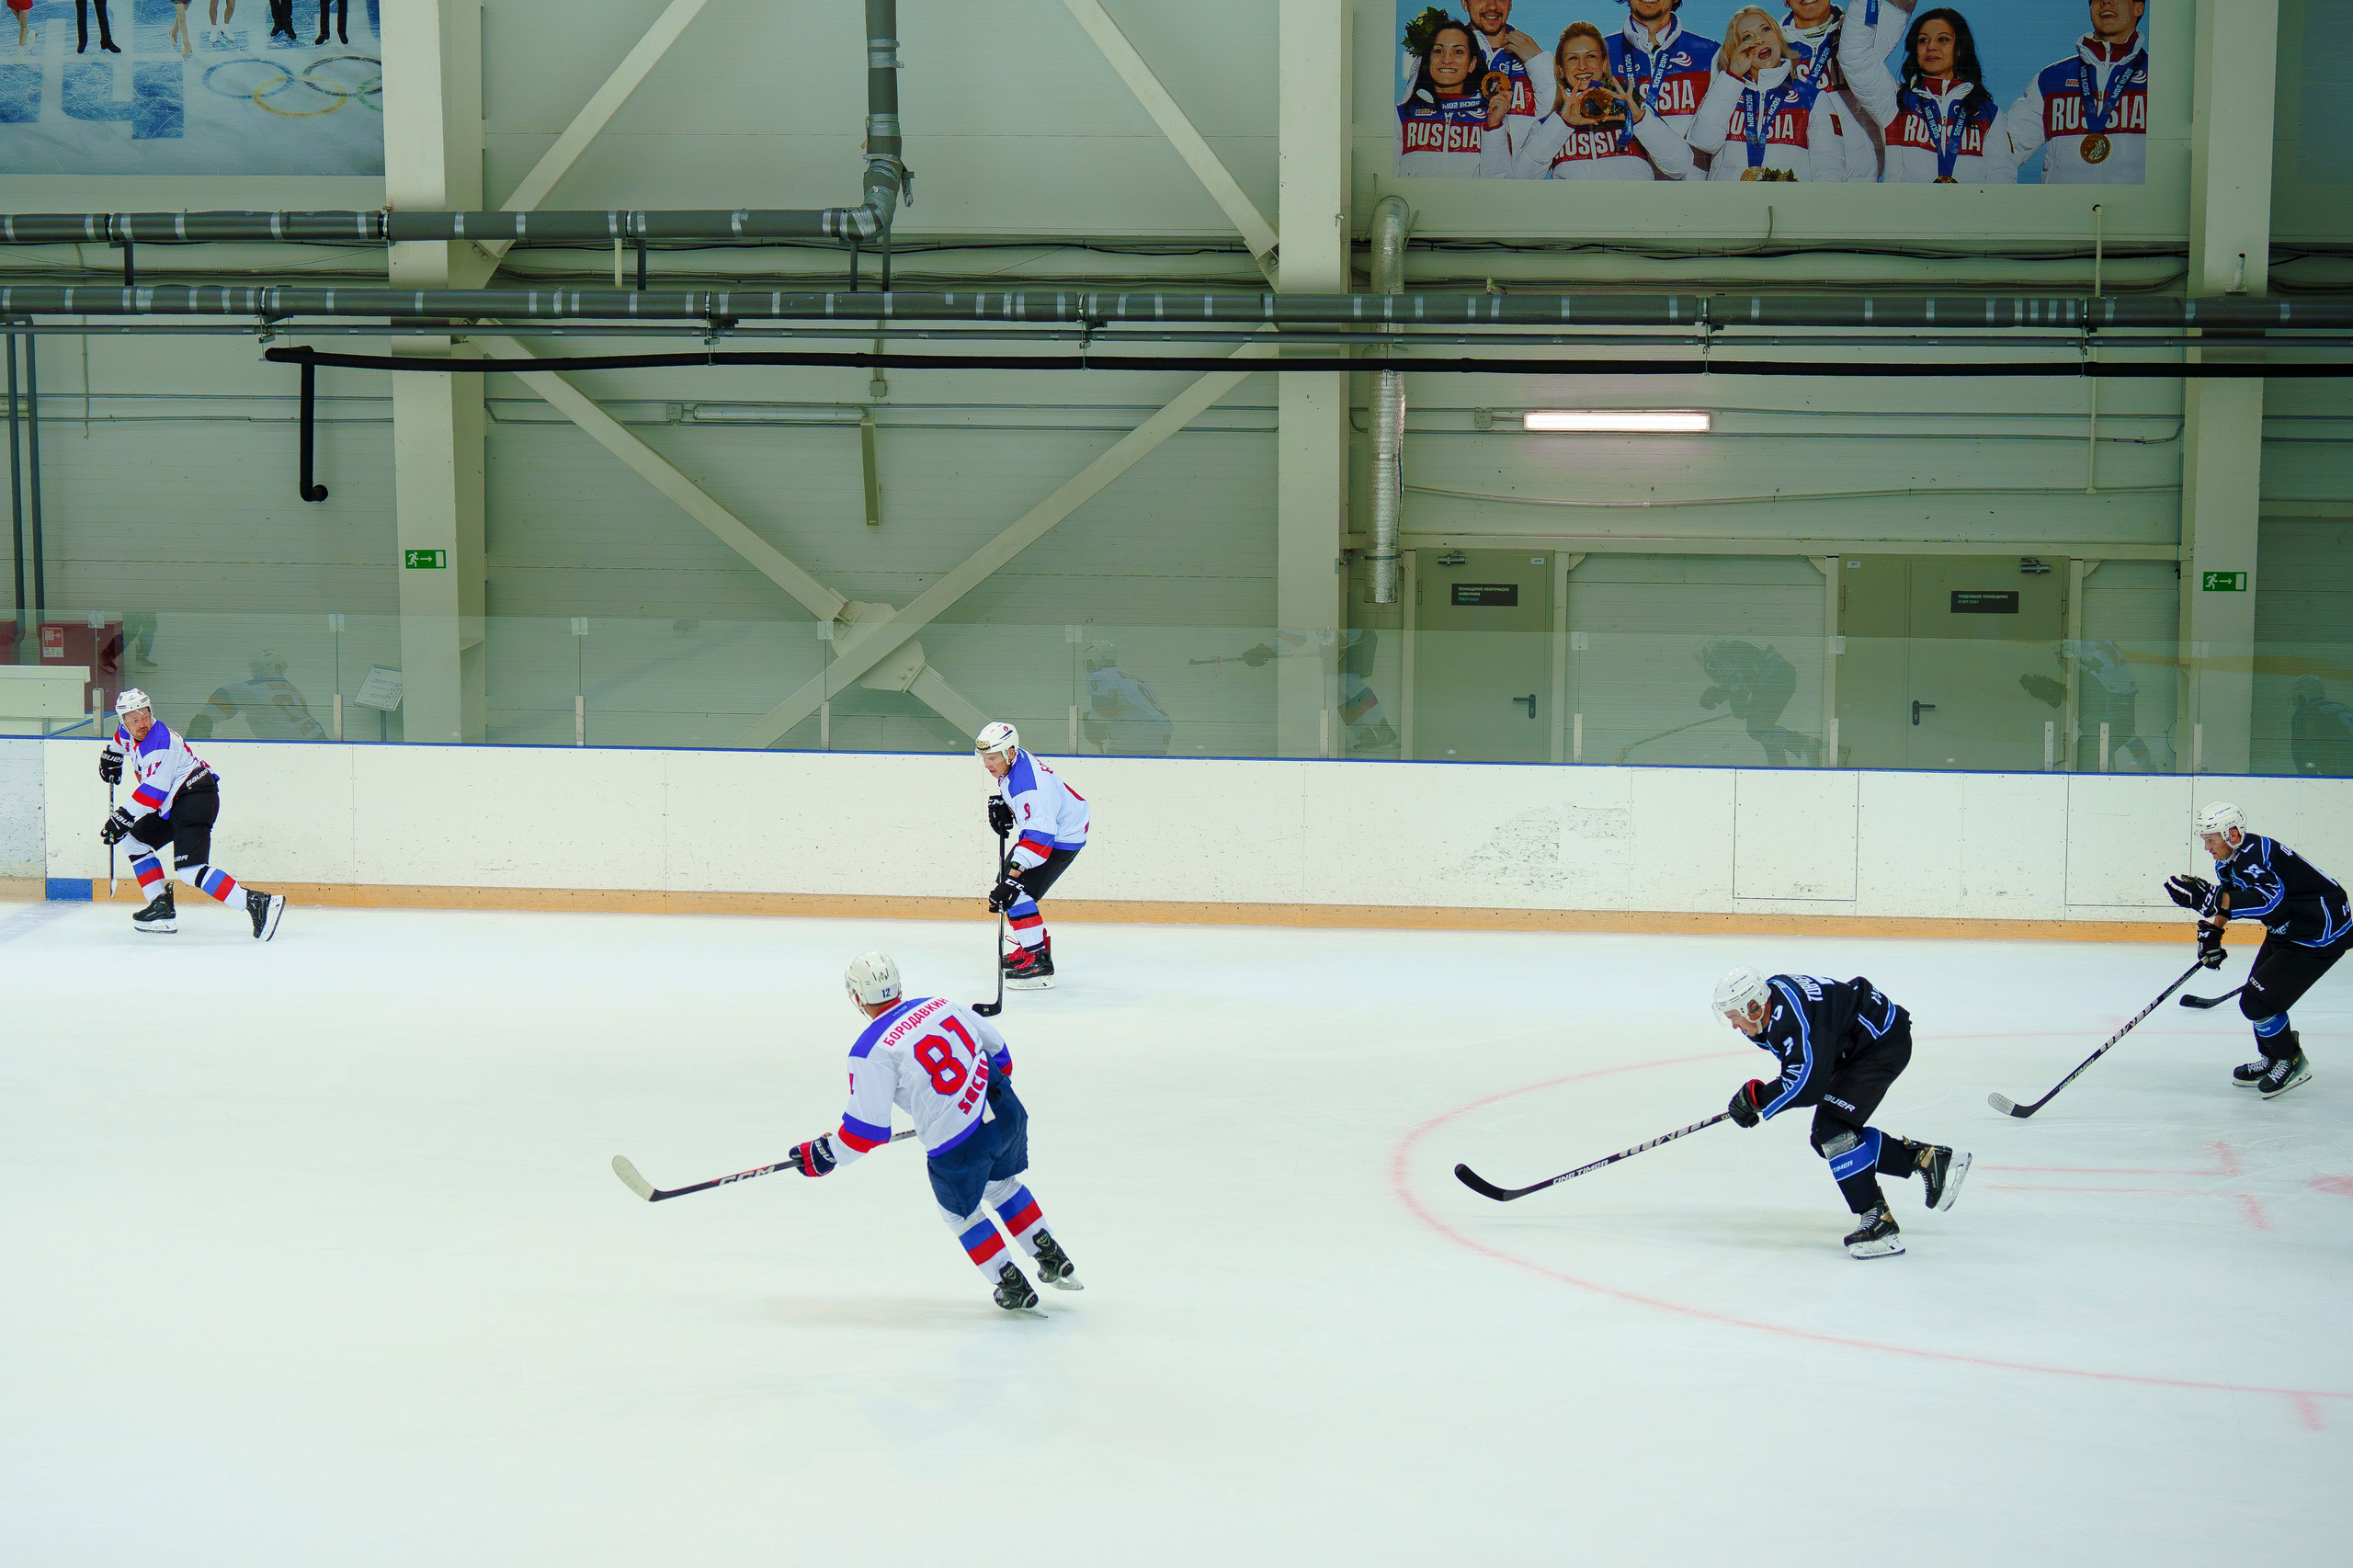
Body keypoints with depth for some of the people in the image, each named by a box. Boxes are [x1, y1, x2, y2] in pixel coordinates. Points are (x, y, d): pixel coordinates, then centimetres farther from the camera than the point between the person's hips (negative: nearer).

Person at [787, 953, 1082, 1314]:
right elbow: (996, 1047, 17)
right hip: (1008, 1114, 6)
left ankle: (1013, 1287, 26)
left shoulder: (871, 1051, -11)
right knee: (1003, 1185, 33)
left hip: (958, 1148, -5)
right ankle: (1053, 1260, 36)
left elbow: (867, 1127, -10)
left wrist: (825, 1154, 5)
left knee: (961, 1213, 23)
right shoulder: (940, 1006, 6)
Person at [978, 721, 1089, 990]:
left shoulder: (1028, 784, -34)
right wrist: (1002, 807, 0)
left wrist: (1013, 876, -44)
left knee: (1016, 891, -18)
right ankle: (1033, 944, 29)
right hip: (1041, 826, 11)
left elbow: (1040, 836, -39)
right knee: (1005, 879, 17)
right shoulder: (1013, 763, -4)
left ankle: (1039, 963, -16)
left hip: (1063, 837, -11)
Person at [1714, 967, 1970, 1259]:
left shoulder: (1794, 1018, -32)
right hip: (1853, 1049, 11)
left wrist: (1756, 1095, -22)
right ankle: (1927, 1158, 13)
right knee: (1826, 1139, 8)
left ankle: (1879, 1222, -21)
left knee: (1833, 1128, -21)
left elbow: (1808, 1084, -32)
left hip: (1885, 1040, -11)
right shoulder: (1769, 1009, -1)